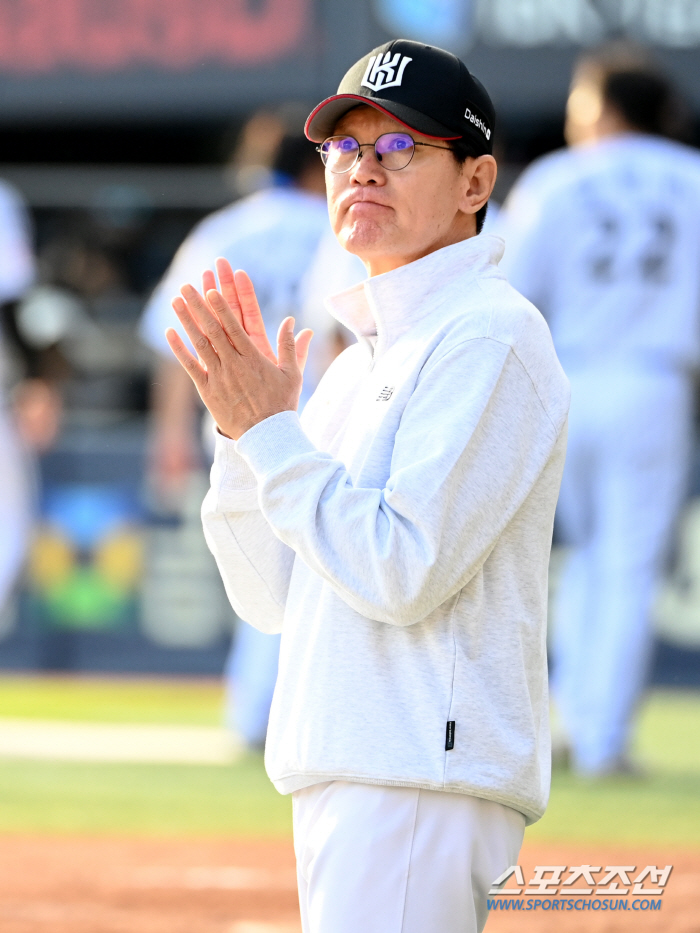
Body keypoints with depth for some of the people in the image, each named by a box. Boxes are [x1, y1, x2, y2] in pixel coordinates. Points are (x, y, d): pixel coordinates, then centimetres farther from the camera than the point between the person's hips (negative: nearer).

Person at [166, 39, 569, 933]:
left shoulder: (490, 338, -9)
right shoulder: (360, 358, 19)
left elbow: (403, 574, -19)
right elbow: (273, 599, 18)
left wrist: (271, 430, -12)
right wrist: (242, 428, 5)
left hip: (428, 772, -10)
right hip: (342, 775, 10)